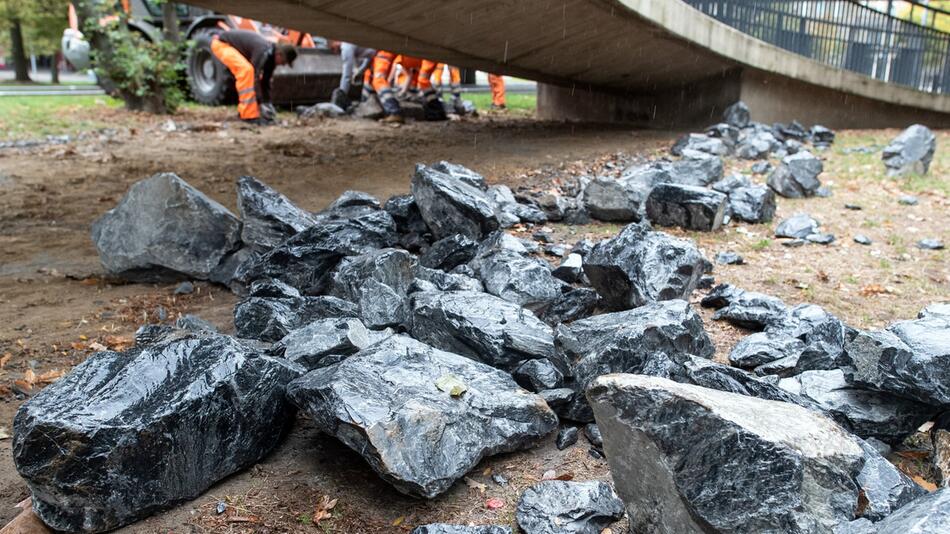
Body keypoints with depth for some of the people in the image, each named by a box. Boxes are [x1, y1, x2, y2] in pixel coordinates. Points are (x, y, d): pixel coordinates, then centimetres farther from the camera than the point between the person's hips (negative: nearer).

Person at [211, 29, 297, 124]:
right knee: (246, 70, -28)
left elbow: (265, 81, 5)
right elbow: (255, 79, -31)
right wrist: (261, 103, -30)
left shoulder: (271, 56, -2)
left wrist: (267, 103, 2)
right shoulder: (263, 53, -31)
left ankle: (242, 111, 16)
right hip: (221, 43, -10)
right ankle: (249, 115, -27)